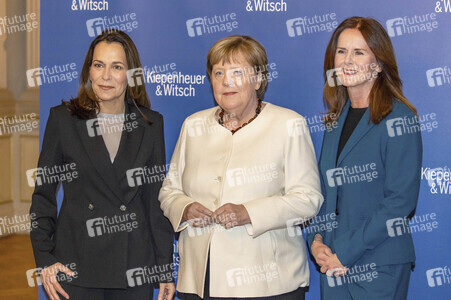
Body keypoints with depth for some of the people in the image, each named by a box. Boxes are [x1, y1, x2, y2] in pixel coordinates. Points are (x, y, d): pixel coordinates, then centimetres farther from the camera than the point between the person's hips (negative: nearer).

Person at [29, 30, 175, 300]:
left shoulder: (151, 123, 6)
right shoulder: (63, 118, 2)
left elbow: (158, 199, 7)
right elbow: (43, 192, 3)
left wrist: (165, 269, 4)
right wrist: (45, 259, -6)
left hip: (136, 267, 1)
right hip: (76, 267, -1)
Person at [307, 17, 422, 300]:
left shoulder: (398, 118, -11)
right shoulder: (337, 118, 9)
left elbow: (401, 202, -16)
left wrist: (346, 252, -16)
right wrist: (316, 239, -3)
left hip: (379, 266, -5)